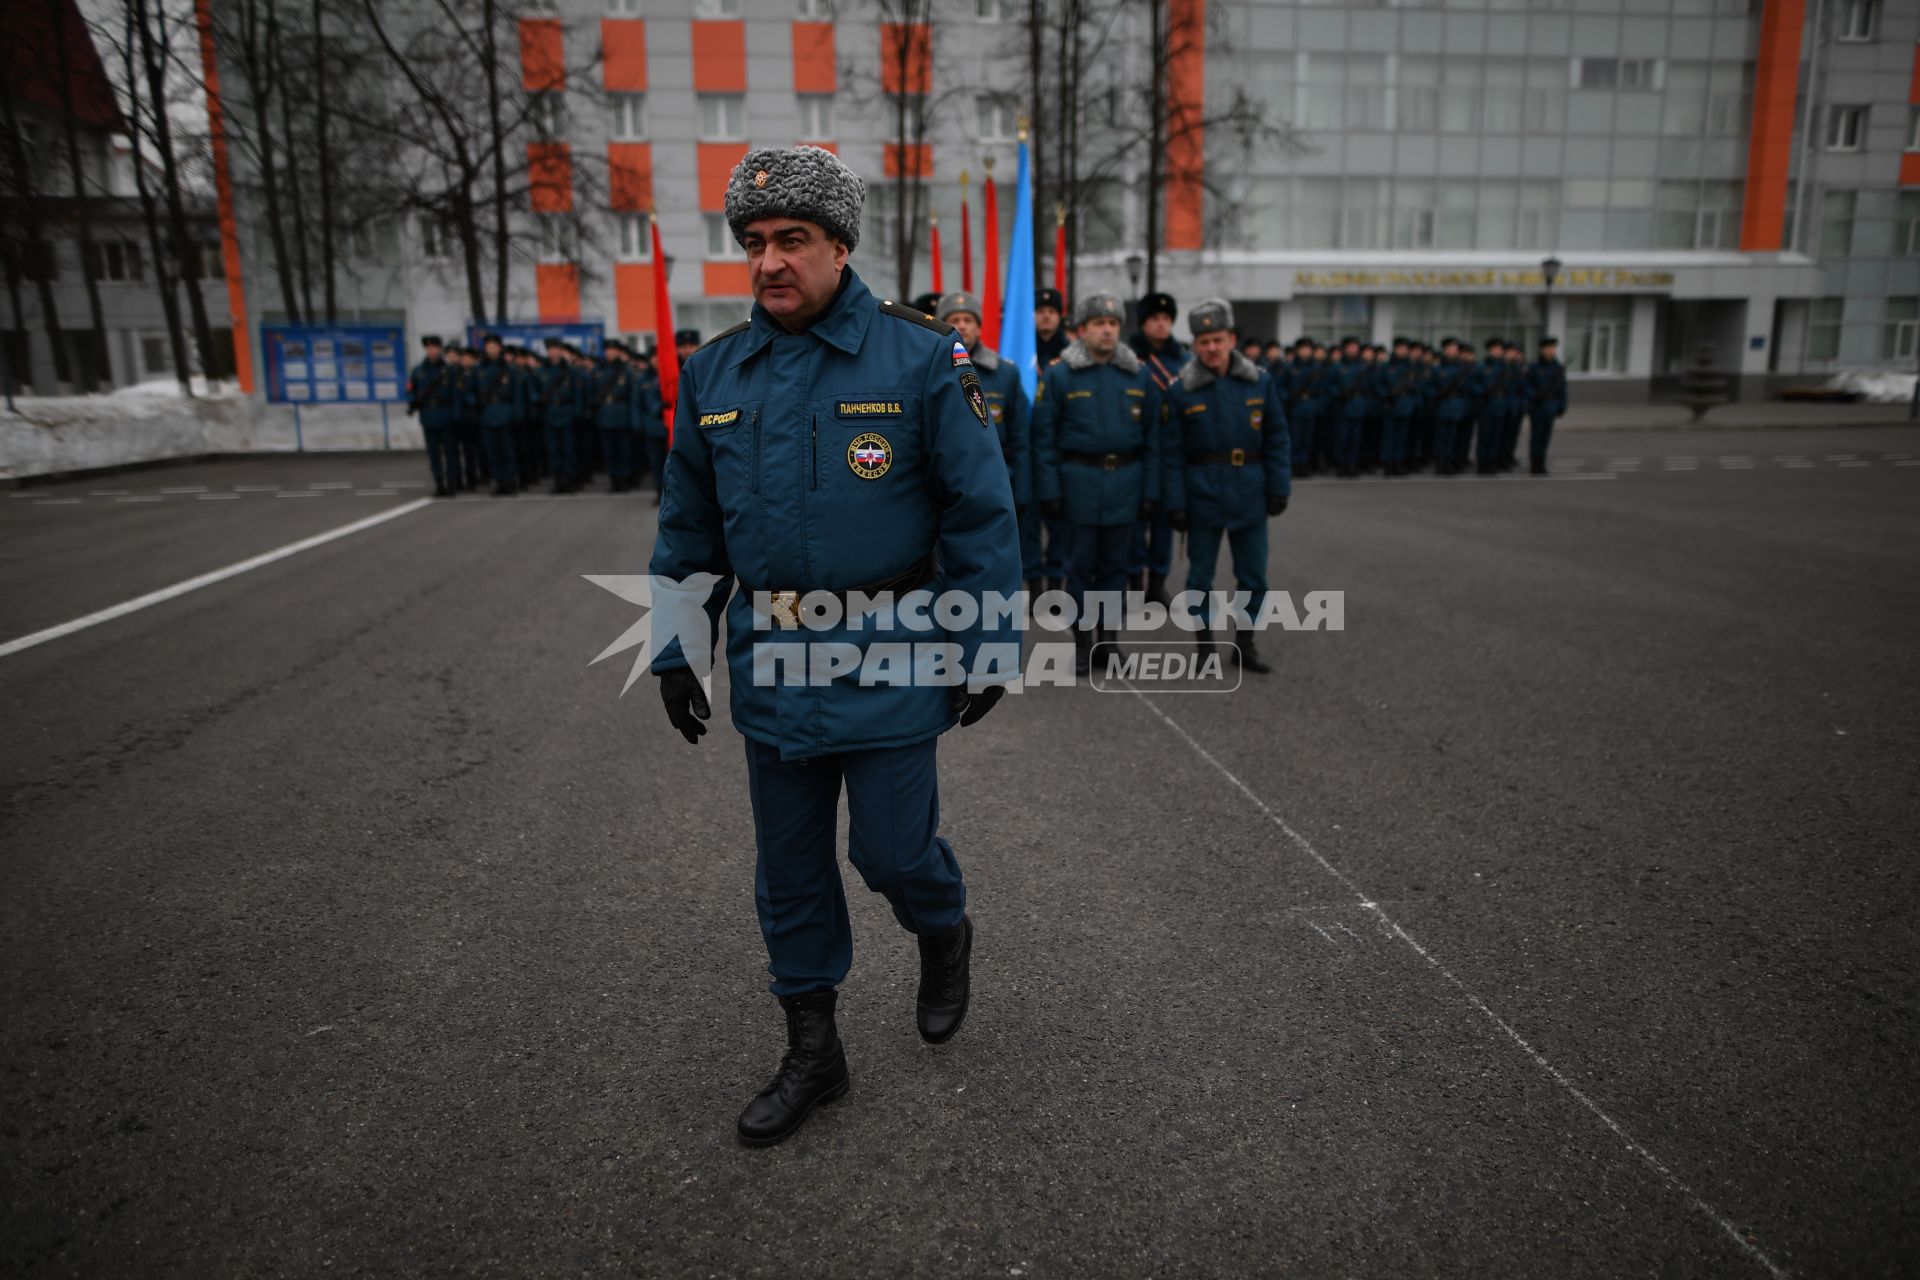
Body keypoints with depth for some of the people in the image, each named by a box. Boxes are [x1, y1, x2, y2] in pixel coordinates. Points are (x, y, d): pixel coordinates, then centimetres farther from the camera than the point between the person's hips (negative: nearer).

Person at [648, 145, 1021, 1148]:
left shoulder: (921, 360, -8)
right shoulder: (713, 375, 5)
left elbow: (980, 513, -6)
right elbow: (688, 529, 12)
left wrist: (987, 645, -9)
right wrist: (674, 649, 10)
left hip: (888, 660, -4)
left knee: (892, 849, 2)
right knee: (789, 871, 14)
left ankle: (945, 935, 40)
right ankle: (812, 1051, 34)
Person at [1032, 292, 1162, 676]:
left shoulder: (1139, 374, 5)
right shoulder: (1059, 374, -2)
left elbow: (1152, 437, 7)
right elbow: (1044, 436, -3)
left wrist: (1150, 490, 2)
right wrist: (1049, 490, -8)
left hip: (1125, 481, 2)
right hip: (1080, 480, -2)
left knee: (1115, 564, 10)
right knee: (1081, 565, 4)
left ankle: (1107, 635, 23)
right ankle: (1082, 640, 15)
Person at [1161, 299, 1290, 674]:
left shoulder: (1261, 382, 0)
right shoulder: (1181, 390, -5)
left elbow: (1277, 440, 4)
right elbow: (1172, 451, -5)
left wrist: (1279, 488, -1)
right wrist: (1175, 503, -8)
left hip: (1249, 495, 2)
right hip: (1202, 495, -1)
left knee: (1253, 574, 9)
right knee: (1200, 573, 8)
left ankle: (1246, 643, 24)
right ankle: (1205, 642, 23)